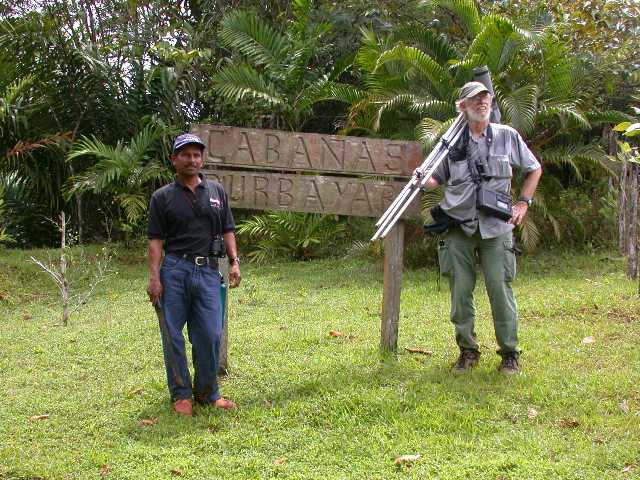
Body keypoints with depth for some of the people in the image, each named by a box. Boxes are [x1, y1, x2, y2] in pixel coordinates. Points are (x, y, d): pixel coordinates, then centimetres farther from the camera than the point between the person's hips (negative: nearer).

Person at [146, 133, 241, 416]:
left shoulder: (216, 191, 13)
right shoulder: (163, 197, 5)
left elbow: (227, 230, 14)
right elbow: (156, 240, 1)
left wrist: (234, 261, 1)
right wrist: (154, 277, -8)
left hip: (208, 271, 2)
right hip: (174, 270, -2)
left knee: (210, 335, -1)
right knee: (173, 336, 2)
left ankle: (207, 392, 15)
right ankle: (181, 395, 15)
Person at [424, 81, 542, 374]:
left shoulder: (507, 136, 5)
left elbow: (534, 169, 16)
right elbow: (438, 178, 15)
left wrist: (523, 202, 5)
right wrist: (423, 181, -7)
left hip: (496, 227, -1)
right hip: (459, 227, 1)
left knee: (500, 289, -3)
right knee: (460, 290, 3)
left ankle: (509, 352, 7)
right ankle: (467, 350, 15)